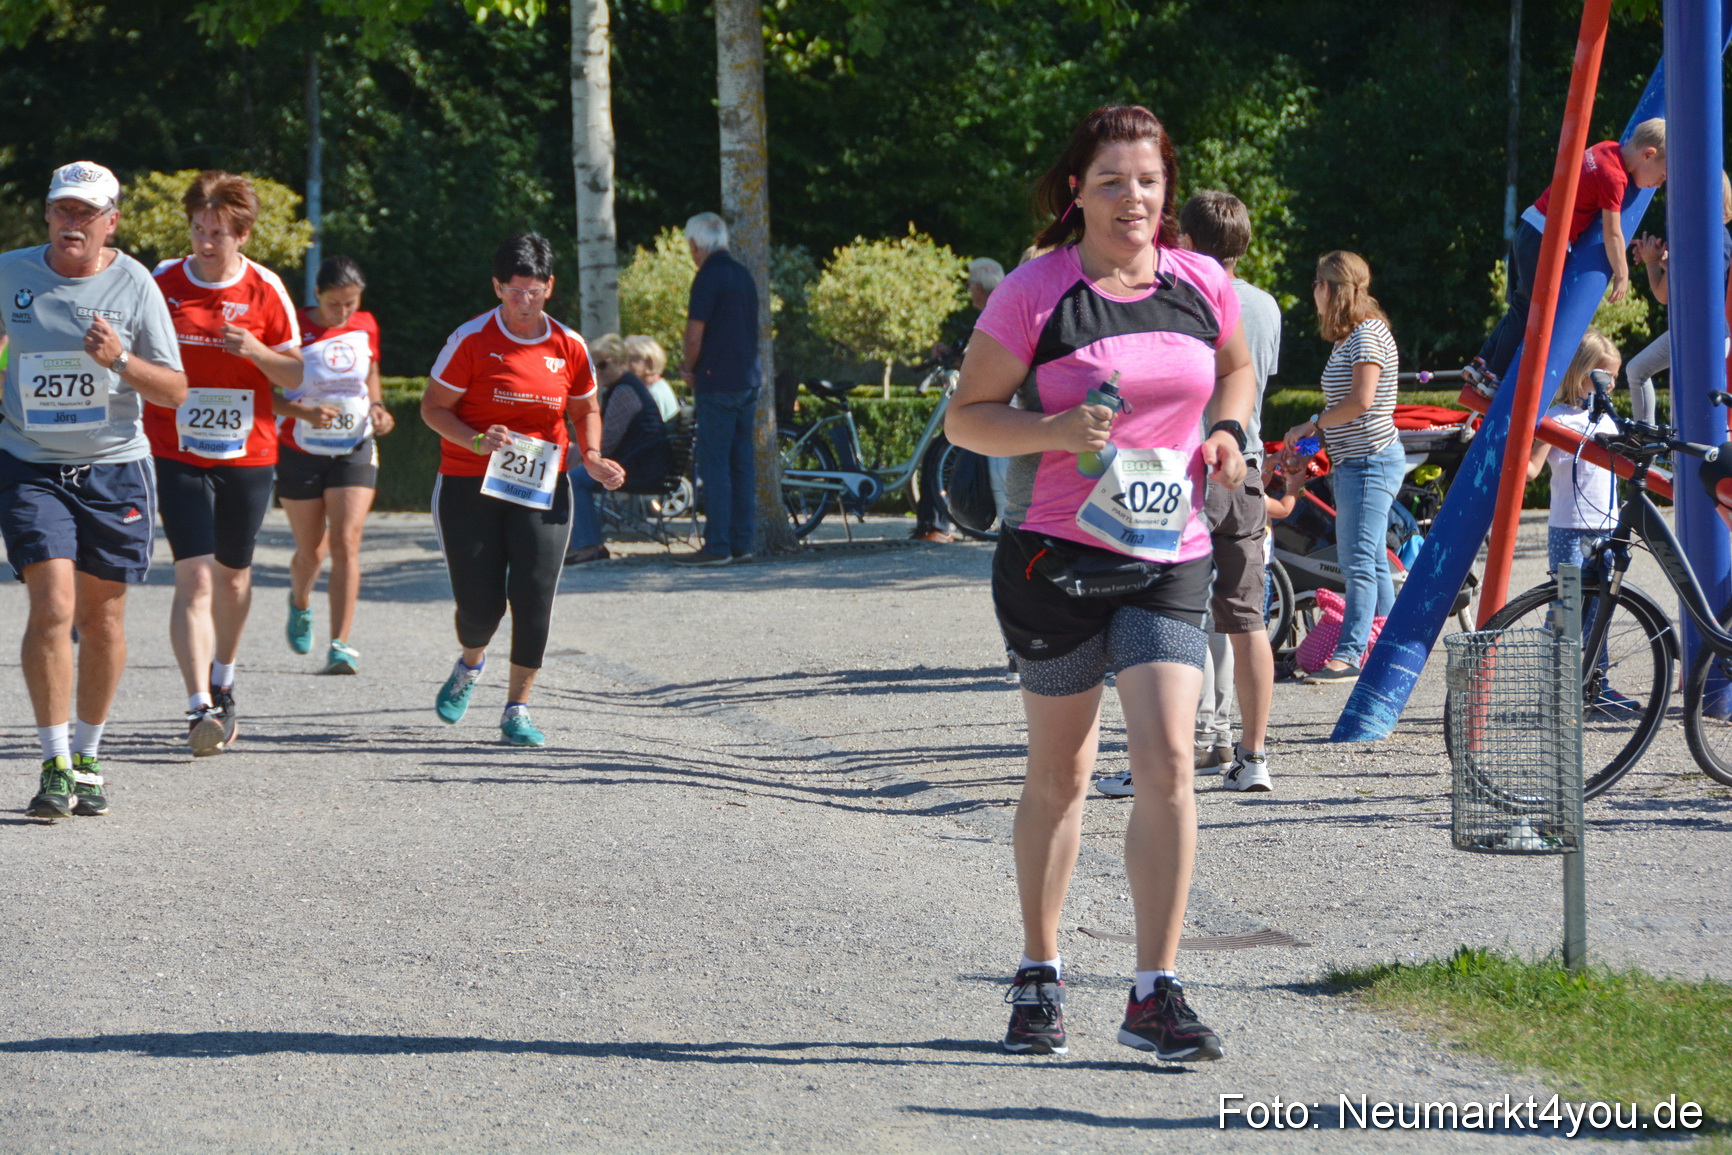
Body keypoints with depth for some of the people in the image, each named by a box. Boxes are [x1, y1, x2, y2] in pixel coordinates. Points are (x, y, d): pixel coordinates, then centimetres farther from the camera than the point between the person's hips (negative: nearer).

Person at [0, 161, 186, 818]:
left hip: (114, 468, 1)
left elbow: (175, 391, -2)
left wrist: (120, 361, -18)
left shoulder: (134, 285, -3)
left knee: (102, 617, 6)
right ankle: (55, 768, -11)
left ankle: (88, 757, 24)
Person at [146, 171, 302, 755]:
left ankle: (222, 683, 38)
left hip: (248, 455, 2)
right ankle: (200, 707, -18)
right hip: (177, 456, -1)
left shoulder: (265, 290, -1)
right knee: (194, 577, -14)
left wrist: (256, 351, -17)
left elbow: (296, 375, 3)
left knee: (233, 575, 15)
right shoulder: (162, 283, -2)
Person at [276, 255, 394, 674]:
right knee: (311, 549, 9)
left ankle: (341, 644, -17)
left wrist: (378, 407, -3)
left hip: (354, 451, 2)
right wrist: (306, 413, -27)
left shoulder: (366, 326, 0)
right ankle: (300, 601, 45)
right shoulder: (295, 329, -12)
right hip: (301, 452, -1)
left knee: (345, 543, -14)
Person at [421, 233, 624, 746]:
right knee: (480, 603, -3)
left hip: (543, 489, 2)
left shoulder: (568, 347, 4)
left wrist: (592, 457, 0)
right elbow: (433, 406, -3)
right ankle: (470, 665, 33)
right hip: (469, 488, -2)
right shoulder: (472, 339, -6)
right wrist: (476, 440, -20)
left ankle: (518, 708, 1)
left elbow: (585, 410, 19)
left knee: (534, 597, -11)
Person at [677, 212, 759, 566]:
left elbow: (695, 336, -15)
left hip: (718, 382, -8)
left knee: (714, 465, -6)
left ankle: (717, 546, -7)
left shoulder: (709, 278, -12)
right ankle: (741, 543, 10)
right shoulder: (743, 275, 13)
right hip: (747, 382, 8)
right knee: (741, 463, 9)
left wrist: (689, 369, 3)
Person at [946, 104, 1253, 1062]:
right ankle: (1038, 975, 27)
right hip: (1054, 555, -2)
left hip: (1169, 560, 2)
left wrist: (1225, 431, 4)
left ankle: (1155, 995, -8)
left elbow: (1236, 368, 25)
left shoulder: (1201, 284, 4)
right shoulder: (1035, 293, -7)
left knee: (1166, 761, -11)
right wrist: (1057, 430, -20)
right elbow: (966, 417, -3)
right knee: (1059, 772, 10)